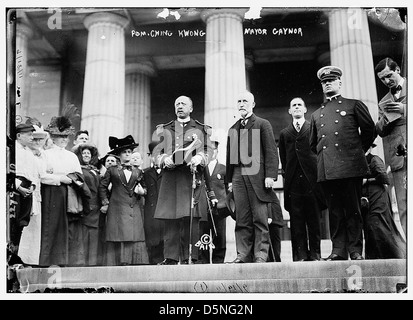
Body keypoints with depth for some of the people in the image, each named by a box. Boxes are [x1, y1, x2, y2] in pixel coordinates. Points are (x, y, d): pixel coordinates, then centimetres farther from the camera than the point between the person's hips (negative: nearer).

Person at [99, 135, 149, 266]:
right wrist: (105, 203, 5)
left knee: (136, 238, -4)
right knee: (119, 239, -6)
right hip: (117, 210, -2)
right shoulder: (112, 170, 7)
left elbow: (142, 188, 24)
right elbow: (102, 186, 10)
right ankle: (119, 262, -2)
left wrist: (142, 191, 2)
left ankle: (136, 263, -1)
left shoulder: (137, 172, 16)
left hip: (134, 210, 3)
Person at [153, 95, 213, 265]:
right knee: (170, 219, -3)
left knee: (190, 218, -9)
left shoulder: (201, 129, 17)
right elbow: (157, 151, 15)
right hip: (170, 176, 2)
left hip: (191, 176, -2)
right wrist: (164, 159, -7)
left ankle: (189, 256, -6)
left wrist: (198, 158, -14)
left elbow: (208, 151, 7)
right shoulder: (164, 130, 23)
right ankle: (170, 257, 0)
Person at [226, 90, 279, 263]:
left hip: (257, 176, -4)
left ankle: (261, 254, 0)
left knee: (260, 218, -4)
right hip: (238, 177, 4)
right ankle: (243, 254, 5)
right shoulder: (233, 129, 21)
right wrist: (229, 179, 15)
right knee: (242, 219, 2)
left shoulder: (263, 124, 7)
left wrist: (270, 175, -10)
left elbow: (271, 151, -1)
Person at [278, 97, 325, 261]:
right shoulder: (284, 133, 17)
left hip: (312, 179, -1)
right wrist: (286, 174, 8)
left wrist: (318, 173, 1)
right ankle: (300, 254, 1)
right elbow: (283, 158, 17)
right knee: (296, 220, -1)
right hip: (293, 181, 2)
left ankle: (315, 253, 3)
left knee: (314, 218, -1)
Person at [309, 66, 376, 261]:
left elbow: (369, 130, 10)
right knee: (334, 212, 2)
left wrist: (358, 151, 12)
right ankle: (338, 251, 5)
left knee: (352, 210, -2)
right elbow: (313, 143, 28)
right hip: (327, 170, 4)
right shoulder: (316, 114, 21)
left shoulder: (354, 105, 11)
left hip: (350, 167, -3)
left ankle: (356, 251, 2)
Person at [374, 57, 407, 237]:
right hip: (399, 157, 4)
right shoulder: (383, 102, 24)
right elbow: (380, 131, 16)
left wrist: (404, 109, -9)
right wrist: (385, 115, -4)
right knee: (403, 204, -3)